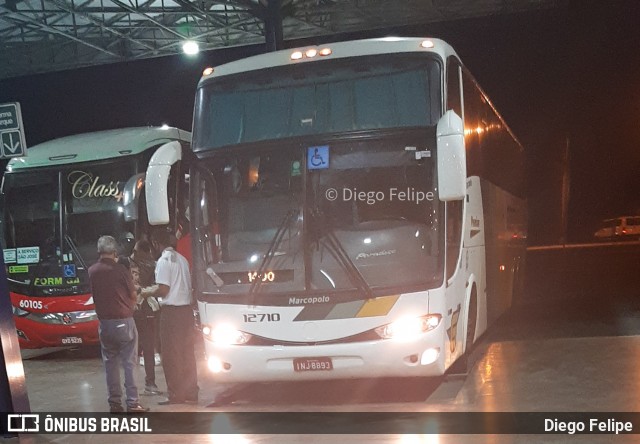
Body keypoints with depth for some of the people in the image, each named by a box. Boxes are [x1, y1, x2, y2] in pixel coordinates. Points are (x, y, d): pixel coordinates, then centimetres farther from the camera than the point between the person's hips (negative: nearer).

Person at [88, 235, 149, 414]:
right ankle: (132, 403, 0)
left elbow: (95, 295, 10)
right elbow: (133, 295, -3)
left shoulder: (92, 271, 1)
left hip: (104, 322, 4)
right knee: (129, 363, 1)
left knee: (110, 363, 12)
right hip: (124, 321, -4)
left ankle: (114, 403, 14)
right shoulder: (120, 269, -11)